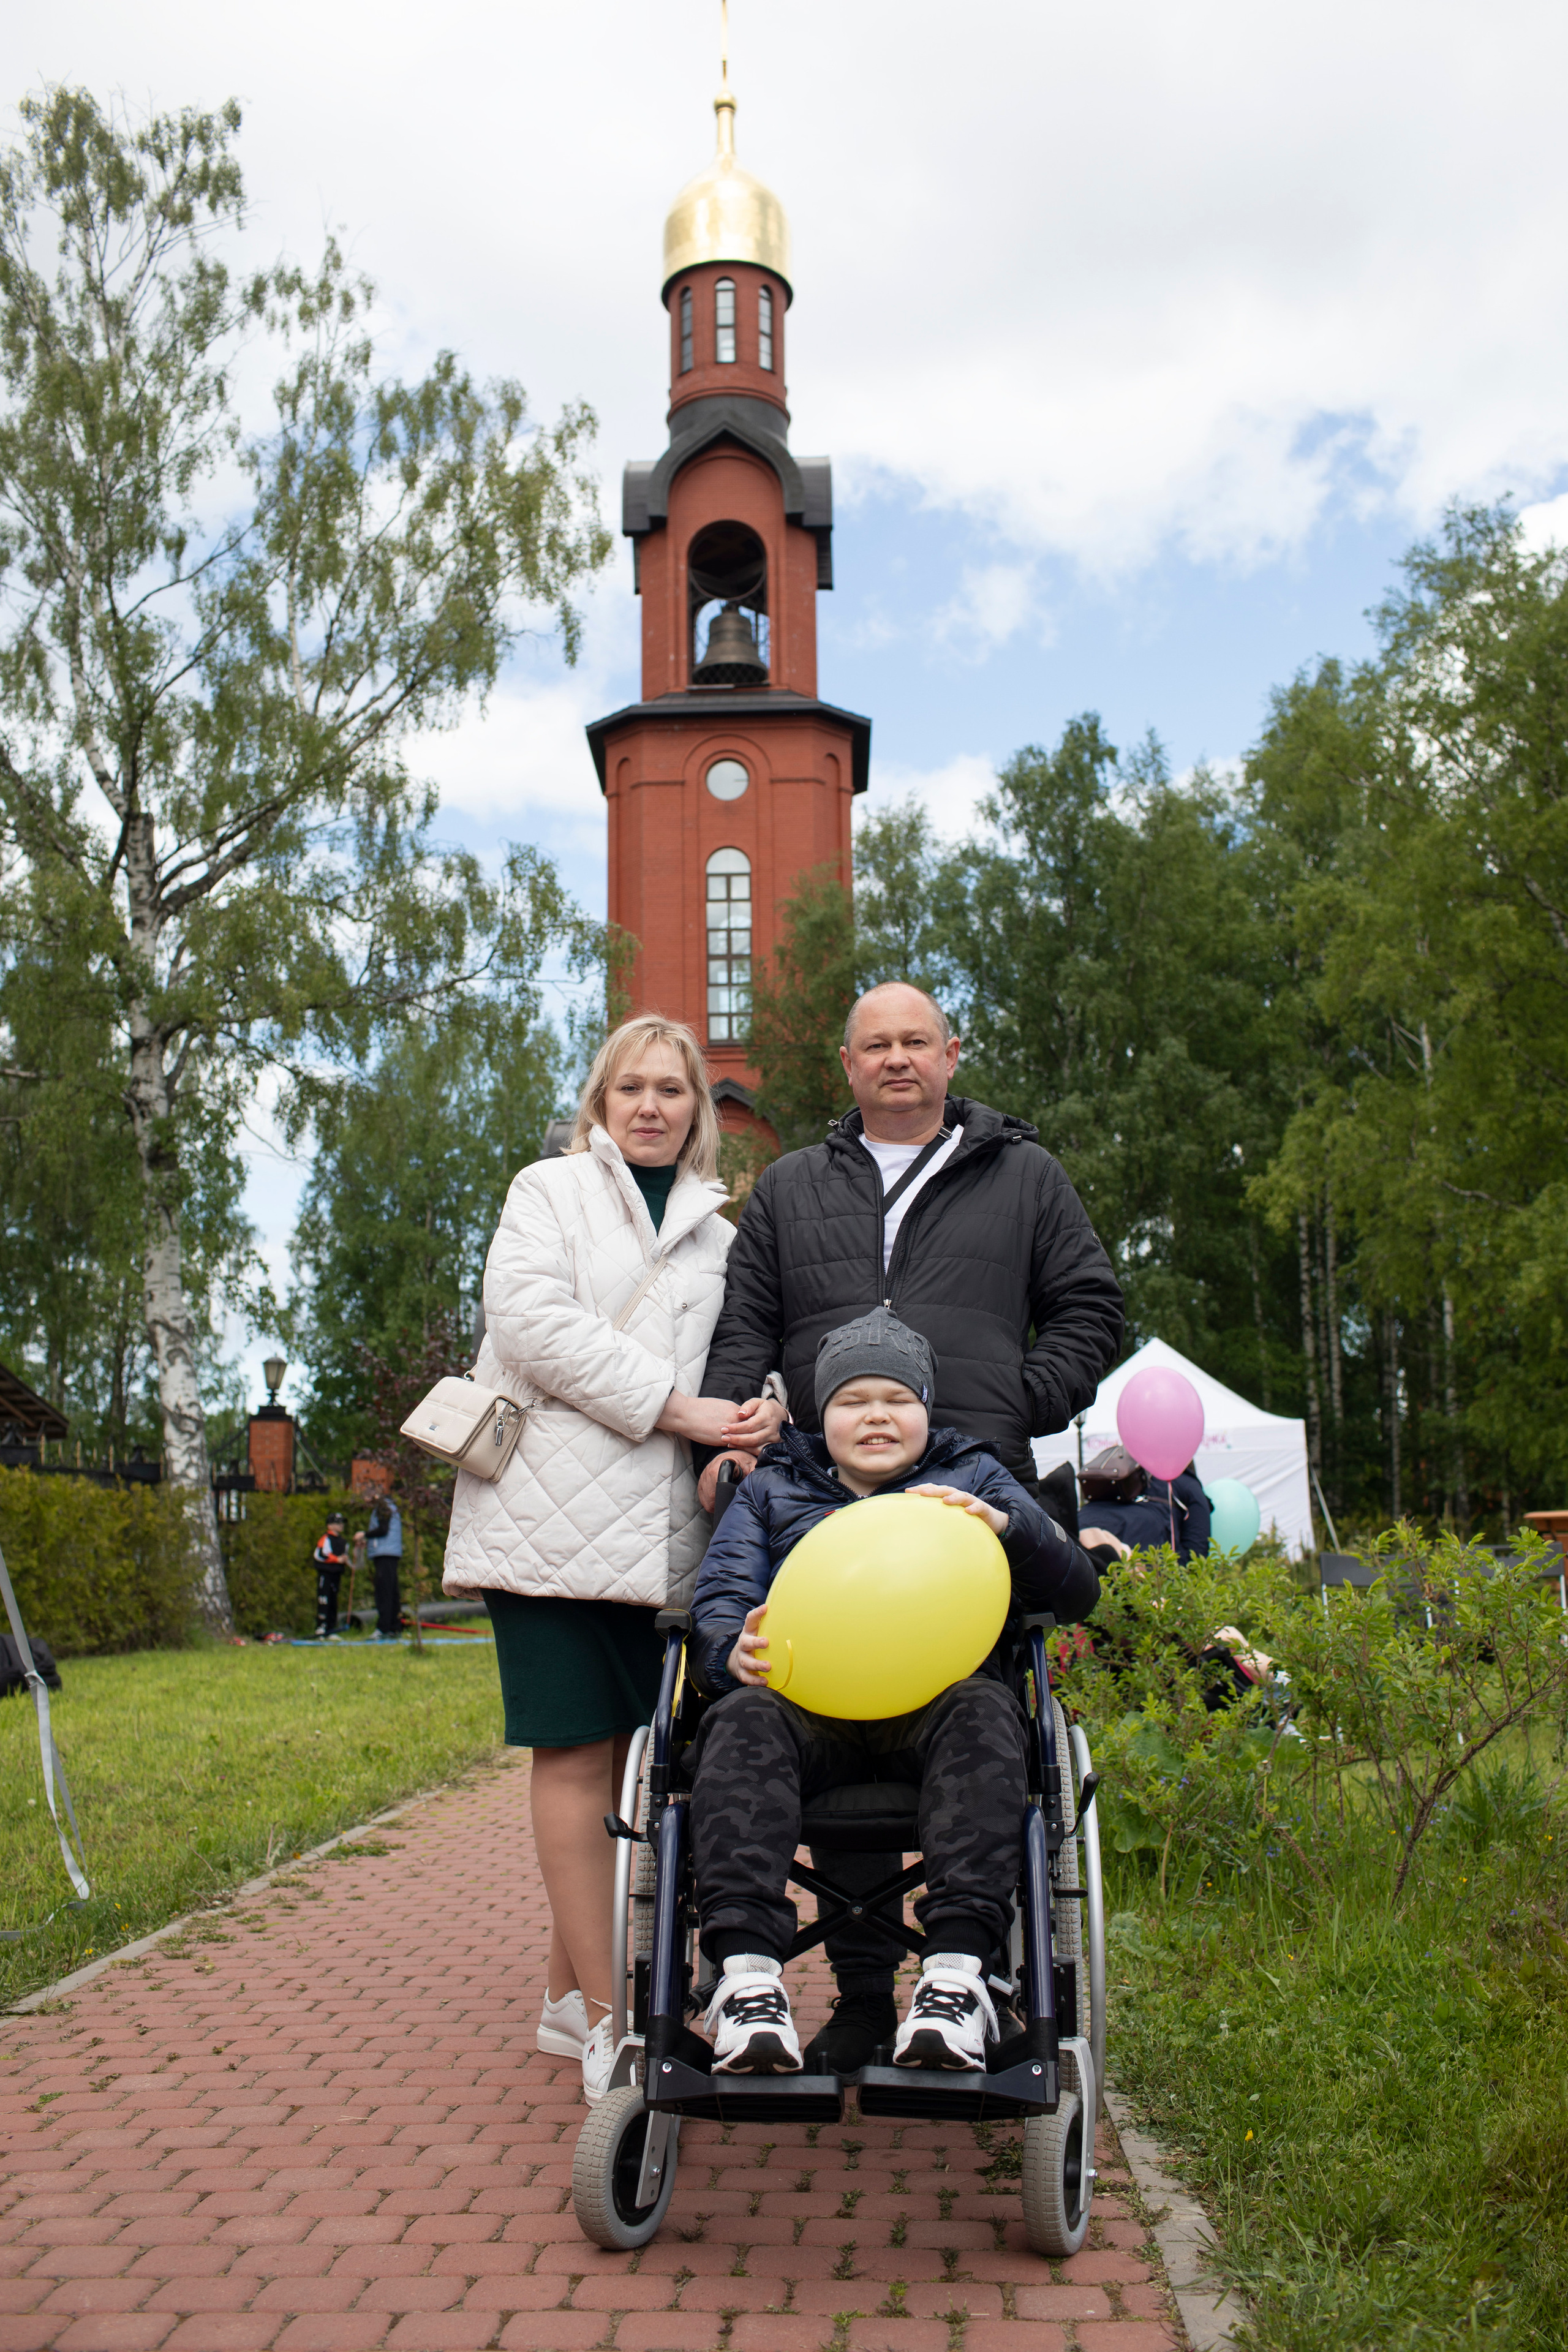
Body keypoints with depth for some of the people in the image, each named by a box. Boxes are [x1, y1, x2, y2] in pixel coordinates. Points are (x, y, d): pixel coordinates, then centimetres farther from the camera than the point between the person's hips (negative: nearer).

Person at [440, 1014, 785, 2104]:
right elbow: (534, 1319, -7)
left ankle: (570, 1995, 18)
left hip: (658, 1524, 4)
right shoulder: (549, 1191, 10)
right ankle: (605, 2015, 2)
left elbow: (743, 1361, 15)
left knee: (625, 1753, 5)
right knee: (578, 1752, -5)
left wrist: (758, 1414, -11)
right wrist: (678, 1406, -12)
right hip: (553, 1511, -4)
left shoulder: (716, 1236, 21)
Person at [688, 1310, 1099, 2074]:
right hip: (805, 1699, 1)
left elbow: (1077, 1593, 13)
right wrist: (733, 1650, -13)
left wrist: (1003, 1524, -8)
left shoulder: (975, 1479, 24)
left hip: (935, 1690, 0)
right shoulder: (771, 1491, 26)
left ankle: (958, 1966, -43)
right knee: (742, 1724, -33)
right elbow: (718, 1600, 13)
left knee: (984, 1714, -35)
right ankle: (747, 1969, -41)